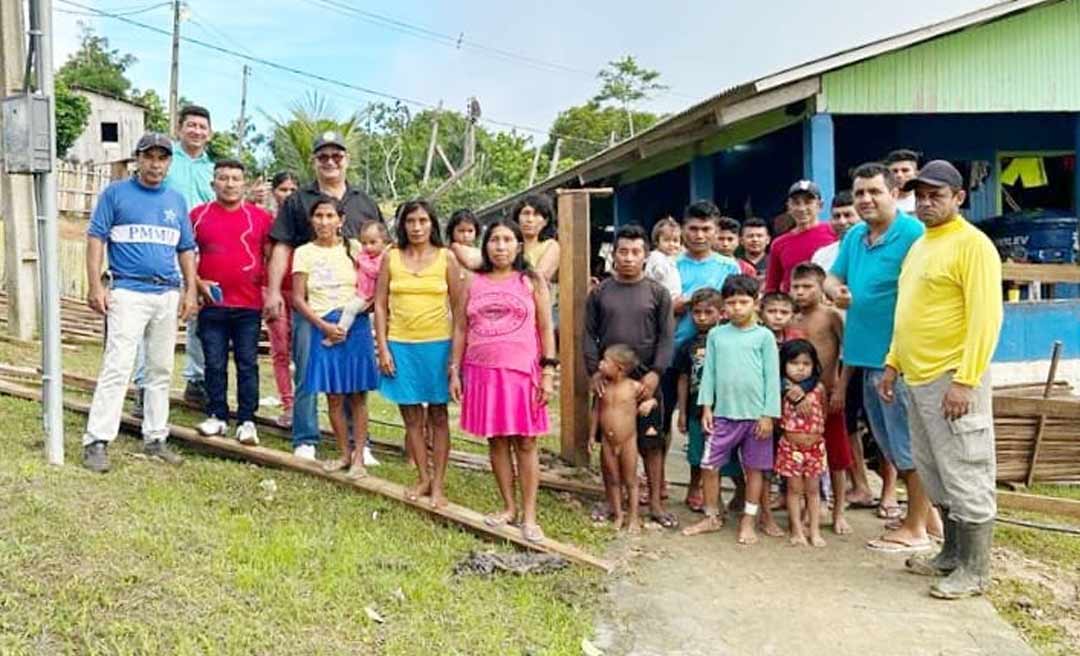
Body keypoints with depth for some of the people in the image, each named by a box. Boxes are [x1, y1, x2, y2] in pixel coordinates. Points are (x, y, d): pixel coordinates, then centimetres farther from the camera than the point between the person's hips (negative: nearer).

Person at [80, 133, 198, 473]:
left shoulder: (177, 200, 15)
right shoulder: (116, 193, 2)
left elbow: (186, 250, 17)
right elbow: (96, 239, -2)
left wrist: (190, 291, 9)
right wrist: (96, 286, -11)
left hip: (169, 294, 5)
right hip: (128, 292, -5)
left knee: (161, 370, 9)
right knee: (117, 367, -11)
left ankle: (155, 438, 18)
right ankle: (97, 441, -7)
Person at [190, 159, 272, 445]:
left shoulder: (260, 216, 4)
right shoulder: (198, 215, 5)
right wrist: (198, 283, -4)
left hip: (249, 305, -1)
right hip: (212, 304, 1)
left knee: (247, 365, 3)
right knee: (215, 364, 7)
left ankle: (246, 421, 9)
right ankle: (217, 416, 19)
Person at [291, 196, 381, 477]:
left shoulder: (353, 248, 7)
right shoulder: (304, 253, 4)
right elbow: (298, 298, 1)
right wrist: (324, 326, -10)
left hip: (356, 325, 0)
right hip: (324, 328, 0)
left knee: (358, 394, 1)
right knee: (334, 395, 3)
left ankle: (358, 457, 6)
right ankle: (344, 454, 16)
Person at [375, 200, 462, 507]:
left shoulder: (446, 258, 1)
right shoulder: (391, 258, 4)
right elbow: (380, 305, 5)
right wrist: (383, 348, -2)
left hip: (437, 344, -2)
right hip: (400, 345, 2)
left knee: (438, 416, 5)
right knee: (411, 417, 8)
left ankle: (438, 484, 13)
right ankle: (423, 478, 22)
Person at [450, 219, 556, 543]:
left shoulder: (532, 282, 3)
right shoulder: (473, 284, 9)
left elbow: (546, 329, 1)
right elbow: (460, 330, 10)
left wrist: (548, 373, -6)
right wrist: (455, 371, 5)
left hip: (522, 371, -2)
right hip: (483, 372, 3)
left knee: (525, 442, 0)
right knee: (496, 440, 8)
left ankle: (529, 515, 7)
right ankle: (508, 507, 20)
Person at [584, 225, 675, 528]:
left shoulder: (657, 292, 2)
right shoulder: (600, 292, 6)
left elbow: (666, 337, -2)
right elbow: (589, 334, 3)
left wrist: (655, 373, -12)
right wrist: (594, 371, -8)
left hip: (646, 380, -1)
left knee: (651, 442, 4)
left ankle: (655, 502, 14)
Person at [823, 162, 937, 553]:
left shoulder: (913, 234, -15)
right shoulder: (854, 236, 11)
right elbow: (833, 276, 17)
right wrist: (835, 290, -7)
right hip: (868, 355, 9)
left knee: (908, 445, 2)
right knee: (890, 443, 18)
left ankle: (916, 529, 16)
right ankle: (926, 512, 34)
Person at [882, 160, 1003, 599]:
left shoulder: (972, 244, -10)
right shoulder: (919, 246, 17)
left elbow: (985, 318, -16)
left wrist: (965, 381, -21)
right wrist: (893, 364, 18)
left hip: (952, 380, -9)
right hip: (918, 378, 9)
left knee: (965, 477, 0)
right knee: (935, 474, 16)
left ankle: (975, 571, 11)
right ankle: (953, 554, 29)